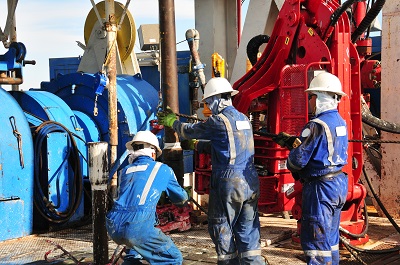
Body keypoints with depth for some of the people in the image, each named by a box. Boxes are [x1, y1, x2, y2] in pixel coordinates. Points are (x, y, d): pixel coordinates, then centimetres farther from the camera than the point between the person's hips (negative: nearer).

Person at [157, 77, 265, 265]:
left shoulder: (218, 120, -11)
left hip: (228, 183, -7)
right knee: (248, 229, 10)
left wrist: (172, 121, 22)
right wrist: (197, 144, 32)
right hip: (251, 183, 7)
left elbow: (189, 131, 3)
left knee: (221, 227, 6)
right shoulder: (243, 119, 14)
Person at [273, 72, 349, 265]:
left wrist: (291, 165, 4)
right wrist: (289, 140, 20)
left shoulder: (317, 125, -21)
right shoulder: (340, 122, 8)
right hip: (339, 184, 9)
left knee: (316, 241, -3)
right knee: (330, 238, 19)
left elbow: (299, 158, -20)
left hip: (320, 188, -9)